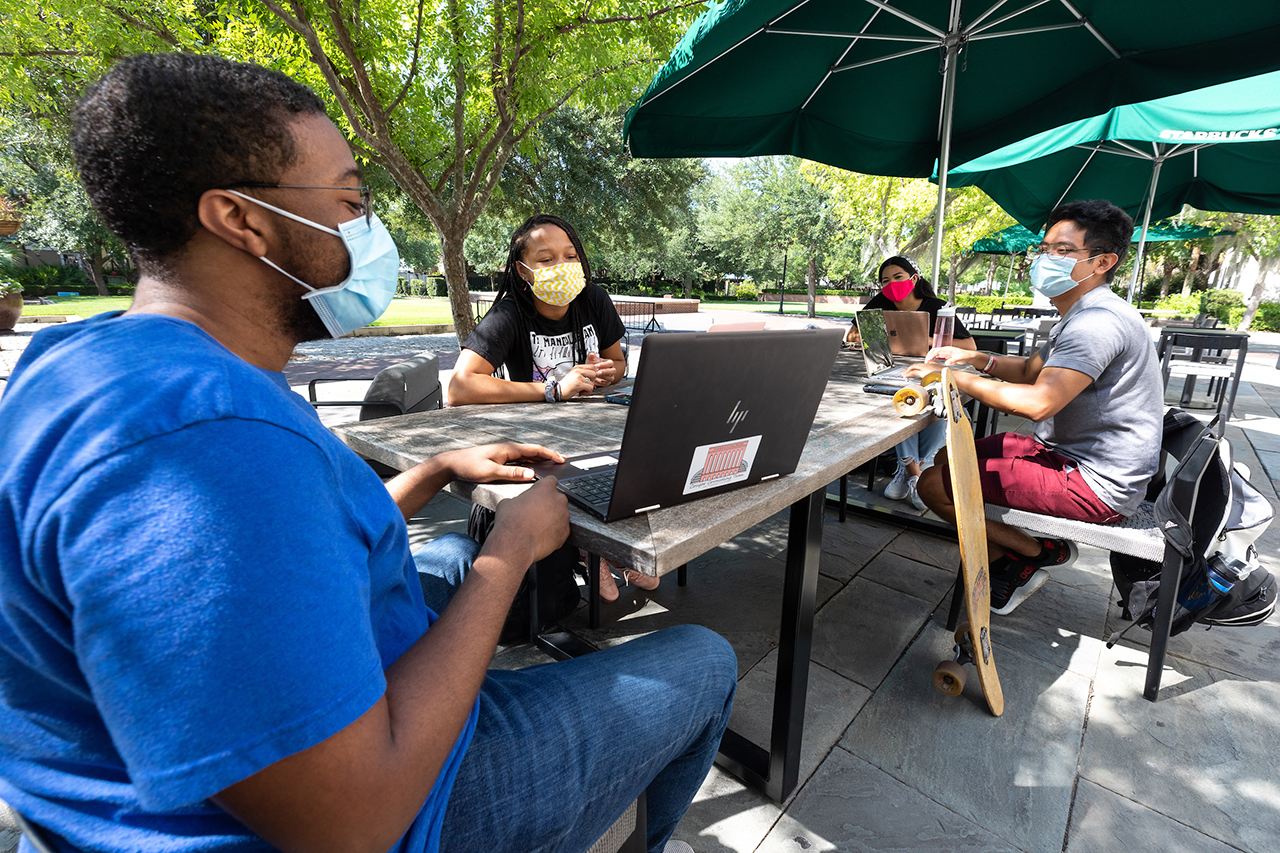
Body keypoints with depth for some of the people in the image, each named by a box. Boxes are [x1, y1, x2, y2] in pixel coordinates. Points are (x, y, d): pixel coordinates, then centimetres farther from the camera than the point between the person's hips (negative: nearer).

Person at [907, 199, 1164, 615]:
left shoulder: (1099, 322, -23)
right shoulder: (1082, 316, 13)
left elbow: (1038, 402, -33)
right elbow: (1030, 369, 23)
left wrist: (955, 380, -23)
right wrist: (974, 358, 5)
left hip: (1096, 486, -11)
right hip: (1067, 452, 11)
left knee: (935, 484, -17)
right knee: (947, 456, 14)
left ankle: (1038, 552, 4)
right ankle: (1011, 564, 14)